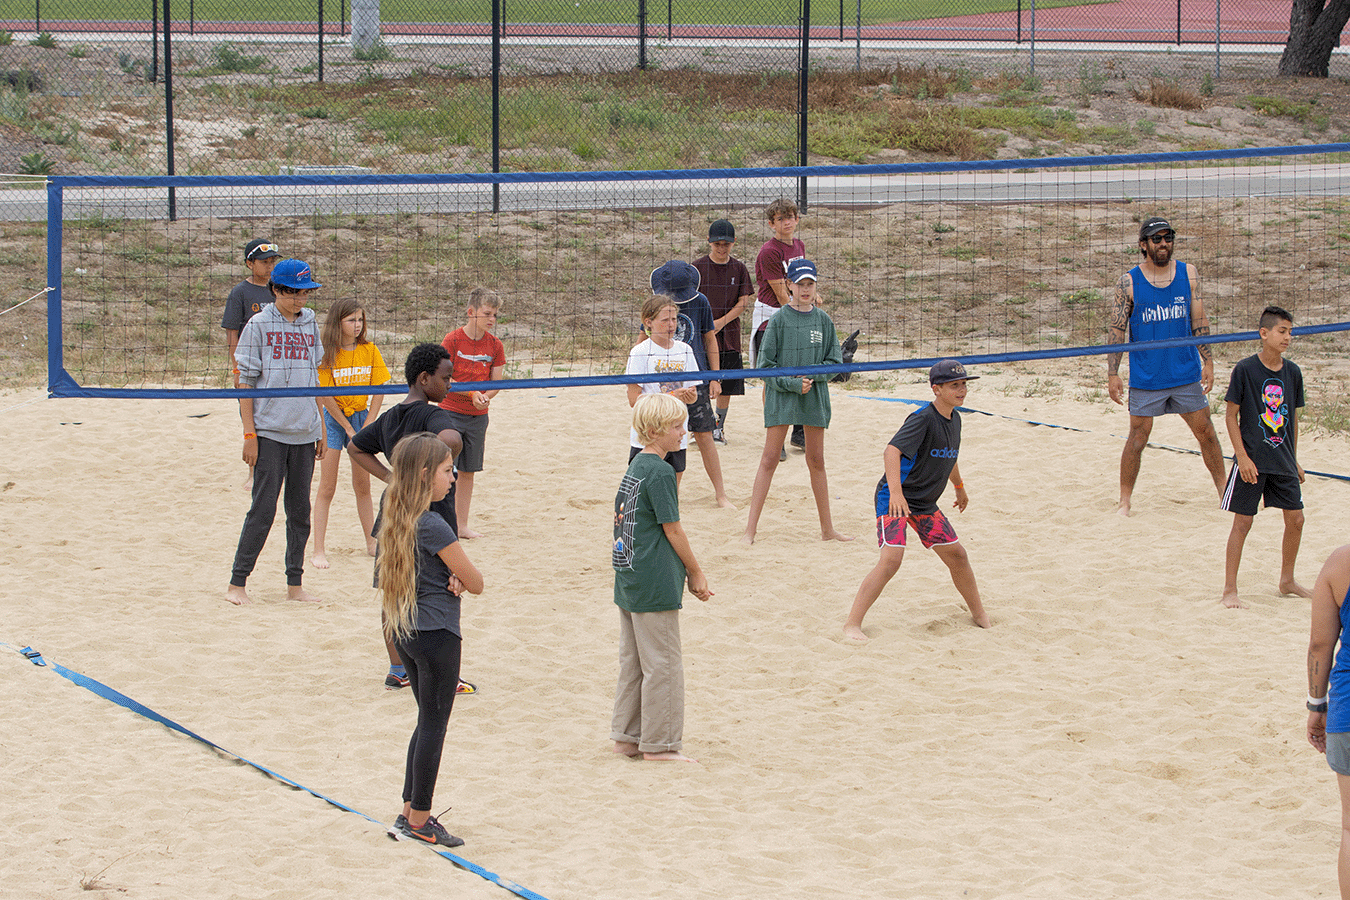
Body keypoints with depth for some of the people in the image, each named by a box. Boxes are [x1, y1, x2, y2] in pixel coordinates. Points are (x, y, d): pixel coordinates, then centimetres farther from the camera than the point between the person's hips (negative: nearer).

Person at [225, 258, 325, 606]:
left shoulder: (309, 324, 11)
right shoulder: (258, 325, -3)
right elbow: (245, 381, -4)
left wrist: (321, 428, 16)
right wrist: (249, 434, -10)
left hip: (305, 433, 5)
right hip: (269, 431, -5)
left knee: (300, 509, 7)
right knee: (263, 507, -8)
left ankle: (295, 584, 14)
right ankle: (237, 583, -2)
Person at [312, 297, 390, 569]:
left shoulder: (369, 351, -1)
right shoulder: (327, 354, -12)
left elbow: (378, 391, 1)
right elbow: (325, 396, -12)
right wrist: (348, 429, -10)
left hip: (362, 416, 4)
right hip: (333, 418, -4)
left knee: (363, 486, 11)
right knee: (327, 488, -4)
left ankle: (372, 543, 20)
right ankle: (319, 551, -3)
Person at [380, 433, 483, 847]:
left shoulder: (396, 519, 7)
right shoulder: (433, 526, -20)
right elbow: (476, 583, -13)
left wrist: (450, 578, -5)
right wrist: (462, 578, 9)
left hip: (404, 631, 9)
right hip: (437, 633, -9)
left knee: (428, 721, 18)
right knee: (434, 724, 1)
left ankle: (410, 812, 21)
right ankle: (419, 821, 7)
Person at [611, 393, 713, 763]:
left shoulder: (635, 467, 11)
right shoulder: (660, 472, -17)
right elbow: (672, 529, -14)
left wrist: (685, 570, 16)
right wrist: (695, 572, -2)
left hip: (628, 579, 9)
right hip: (655, 584, -9)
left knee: (633, 661, 15)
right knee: (663, 664, -1)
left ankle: (626, 736, 21)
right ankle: (658, 743, 4)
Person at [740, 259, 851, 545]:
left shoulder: (823, 320, 4)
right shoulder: (779, 319, -6)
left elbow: (834, 361, 7)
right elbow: (765, 364, -6)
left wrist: (811, 376, -10)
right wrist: (792, 383, -15)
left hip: (815, 397, 3)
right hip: (781, 397, -3)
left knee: (816, 461, 11)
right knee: (769, 460, -4)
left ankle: (827, 529, 18)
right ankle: (750, 529, -3)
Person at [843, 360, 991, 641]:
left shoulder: (954, 420, 6)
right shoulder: (923, 419, -21)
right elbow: (892, 451, -35)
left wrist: (959, 487, 41)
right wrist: (895, 491, -47)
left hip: (925, 503, 8)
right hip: (894, 498, -8)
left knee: (956, 555, 10)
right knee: (891, 559, -22)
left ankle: (979, 614, 30)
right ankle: (852, 624, -19)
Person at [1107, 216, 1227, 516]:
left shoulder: (1188, 275, 2)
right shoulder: (1128, 283, -5)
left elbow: (1199, 322, 7)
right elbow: (1116, 330, -4)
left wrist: (1208, 361, 2)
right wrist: (1112, 374, -9)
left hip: (1187, 373, 3)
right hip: (1145, 376, -2)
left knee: (1206, 433, 7)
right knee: (1138, 438, 0)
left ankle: (1224, 492, 20)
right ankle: (1124, 501, 10)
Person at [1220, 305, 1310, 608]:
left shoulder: (1292, 373, 4)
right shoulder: (1245, 370, -11)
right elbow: (1231, 416, -8)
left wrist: (1294, 459, 14)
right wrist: (1243, 457, -14)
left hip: (1283, 461, 5)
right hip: (1251, 461, -5)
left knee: (1295, 519, 6)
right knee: (1243, 522, -3)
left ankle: (1287, 581, 25)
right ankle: (1230, 590, 4)